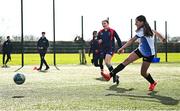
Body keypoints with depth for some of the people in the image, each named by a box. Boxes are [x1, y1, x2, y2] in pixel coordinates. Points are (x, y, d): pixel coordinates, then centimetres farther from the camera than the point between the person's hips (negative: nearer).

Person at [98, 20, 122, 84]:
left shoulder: (112, 31, -3)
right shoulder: (100, 32, 9)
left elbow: (118, 39, 1)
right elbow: (98, 40, 19)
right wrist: (99, 41, -6)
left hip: (111, 48, -6)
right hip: (104, 49, 6)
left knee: (107, 62, -23)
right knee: (107, 63, 5)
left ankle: (114, 75, -13)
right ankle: (114, 76, 18)